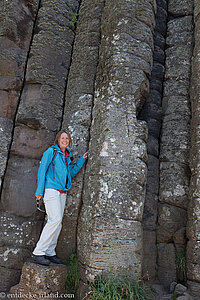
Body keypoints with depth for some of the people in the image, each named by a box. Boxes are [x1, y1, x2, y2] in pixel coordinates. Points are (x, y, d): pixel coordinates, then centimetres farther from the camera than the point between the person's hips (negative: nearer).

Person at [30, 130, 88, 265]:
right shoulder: (51, 151, 0)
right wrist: (40, 190, -10)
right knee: (55, 219, -18)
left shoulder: (68, 156, 19)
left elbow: (71, 173, 22)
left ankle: (50, 253, 12)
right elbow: (42, 170, -4)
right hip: (51, 189, -7)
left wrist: (82, 160, 16)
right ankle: (38, 253, -13)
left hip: (62, 192, 7)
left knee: (58, 222, 4)